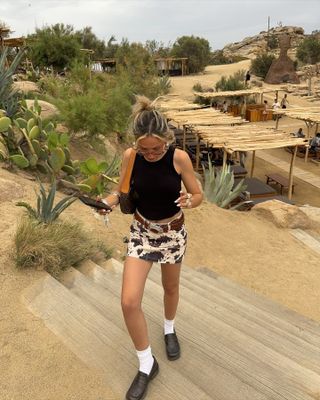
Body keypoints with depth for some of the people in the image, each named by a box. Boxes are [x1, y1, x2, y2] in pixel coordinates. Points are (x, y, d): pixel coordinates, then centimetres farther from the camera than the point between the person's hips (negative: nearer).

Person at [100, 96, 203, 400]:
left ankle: (169, 329, 55)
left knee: (171, 288, 21)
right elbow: (122, 192, -1)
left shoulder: (179, 158, -19)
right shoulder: (129, 157, -14)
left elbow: (198, 195, -9)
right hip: (141, 232, 1)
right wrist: (109, 201, -24)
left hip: (173, 233, 0)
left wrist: (189, 201, -32)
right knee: (129, 301, -9)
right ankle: (147, 365, 15)